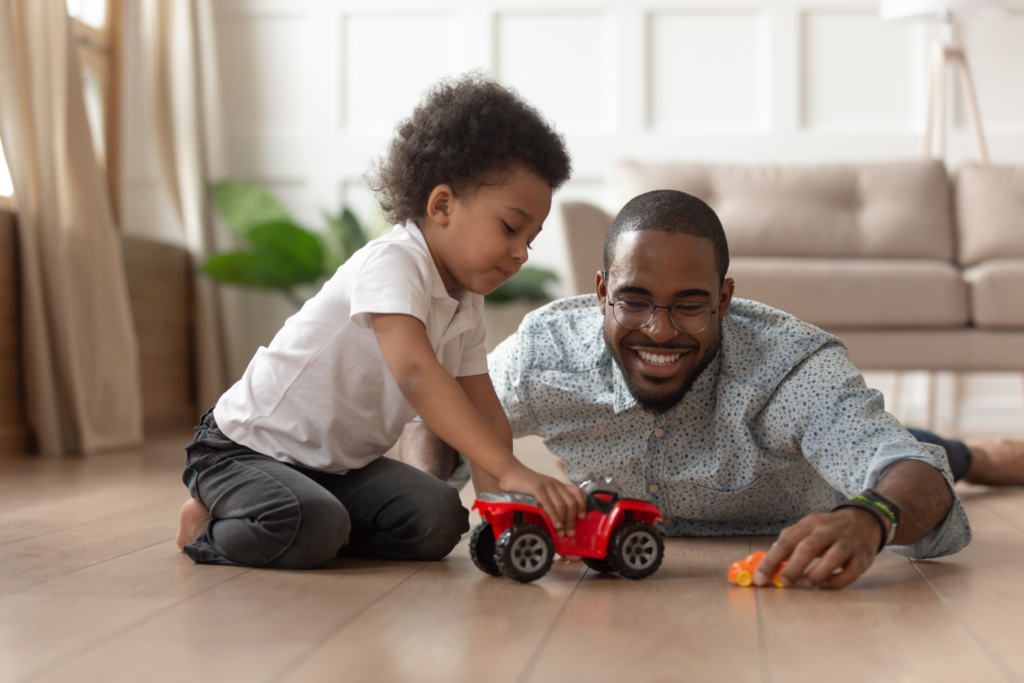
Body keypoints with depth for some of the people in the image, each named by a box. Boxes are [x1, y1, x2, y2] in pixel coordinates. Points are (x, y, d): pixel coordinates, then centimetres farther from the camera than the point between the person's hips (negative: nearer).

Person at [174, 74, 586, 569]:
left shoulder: (466, 305, 3)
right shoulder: (392, 263, -25)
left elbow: (484, 416, 3)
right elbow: (415, 372, -41)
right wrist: (511, 471, -48)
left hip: (338, 463, 8)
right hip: (245, 447, -8)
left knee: (439, 521, -10)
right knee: (312, 526, -34)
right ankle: (209, 532, -3)